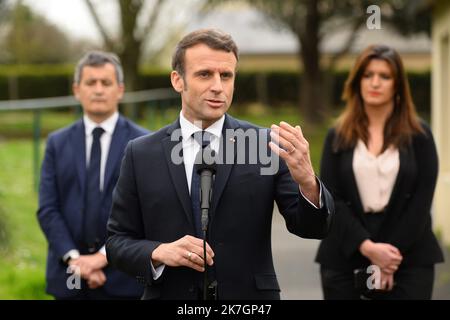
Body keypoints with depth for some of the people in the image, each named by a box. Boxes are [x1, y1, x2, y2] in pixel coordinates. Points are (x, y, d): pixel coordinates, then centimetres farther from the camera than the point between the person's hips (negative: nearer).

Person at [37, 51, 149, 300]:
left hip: (123, 278, -2)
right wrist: (73, 258, -11)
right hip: (69, 278, 2)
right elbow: (48, 209, 2)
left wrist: (104, 256, -14)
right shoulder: (57, 143, 9)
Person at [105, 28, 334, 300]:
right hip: (169, 293, 0)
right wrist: (158, 253, -16)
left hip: (249, 300, 0)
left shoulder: (267, 145, -4)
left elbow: (311, 228, -9)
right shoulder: (141, 155, -1)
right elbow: (117, 241, 2)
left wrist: (307, 181, -28)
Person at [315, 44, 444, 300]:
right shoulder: (338, 136, 7)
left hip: (408, 259, -1)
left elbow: (421, 201, -3)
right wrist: (367, 247, -13)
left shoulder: (419, 135, 4)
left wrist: (391, 256, -11)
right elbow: (330, 199, -1)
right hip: (345, 259, 2)